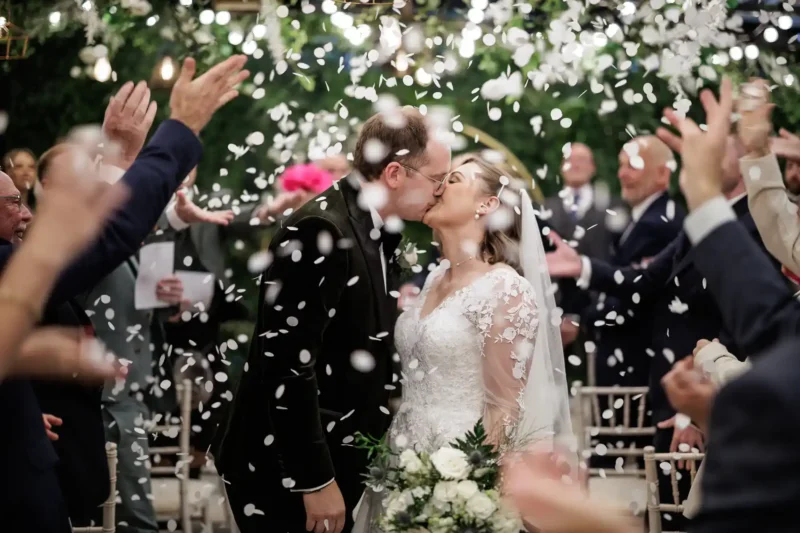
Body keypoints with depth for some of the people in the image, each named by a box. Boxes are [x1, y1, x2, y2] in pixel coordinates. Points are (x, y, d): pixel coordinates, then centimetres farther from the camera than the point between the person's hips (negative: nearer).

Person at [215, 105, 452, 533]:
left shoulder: (375, 230, 9)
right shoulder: (319, 231, -20)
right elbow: (287, 363, -24)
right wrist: (316, 481, -23)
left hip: (334, 461, 9)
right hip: (285, 473, -9)